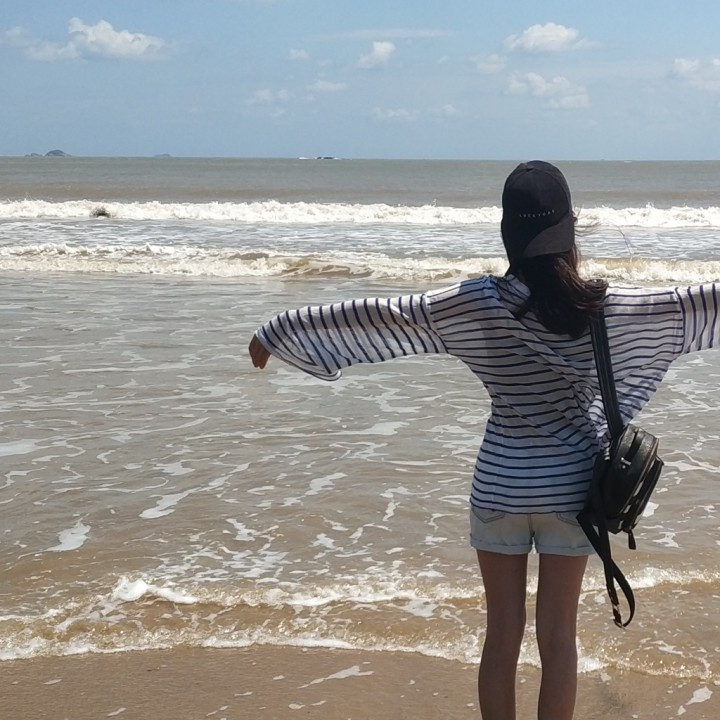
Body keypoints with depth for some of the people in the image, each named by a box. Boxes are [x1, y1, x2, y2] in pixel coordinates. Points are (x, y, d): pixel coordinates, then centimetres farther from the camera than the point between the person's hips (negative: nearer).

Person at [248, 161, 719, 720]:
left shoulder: (474, 305, -12)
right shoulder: (604, 308, -10)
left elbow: (373, 316, -8)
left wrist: (278, 333, 2)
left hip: (500, 484, 0)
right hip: (570, 486, 0)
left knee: (502, 633, 11)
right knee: (558, 635, 10)